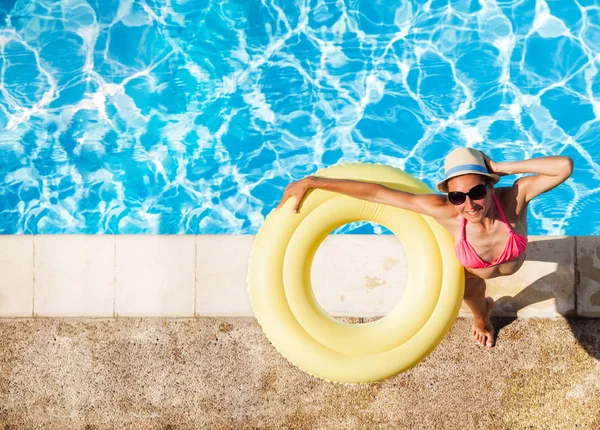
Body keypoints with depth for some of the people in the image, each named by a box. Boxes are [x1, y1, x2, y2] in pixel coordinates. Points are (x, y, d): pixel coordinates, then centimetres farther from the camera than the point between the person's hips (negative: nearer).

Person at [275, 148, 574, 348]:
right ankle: (481, 314, 55)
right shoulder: (445, 212, -46)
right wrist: (311, 182, -42)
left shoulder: (514, 196, -45)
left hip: (511, 263, 2)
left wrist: (502, 168, -54)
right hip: (473, 268, -2)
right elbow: (377, 192, -44)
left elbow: (565, 166, -59)